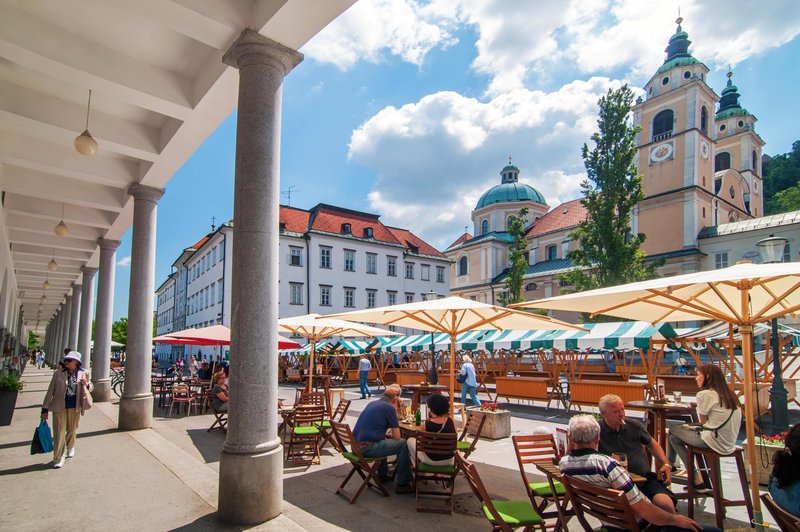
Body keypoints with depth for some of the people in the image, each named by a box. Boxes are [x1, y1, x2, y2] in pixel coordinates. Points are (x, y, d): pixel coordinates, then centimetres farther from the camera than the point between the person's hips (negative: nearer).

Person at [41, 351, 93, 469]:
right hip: (59, 406, -1)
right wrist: (45, 409, -1)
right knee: (59, 432, 0)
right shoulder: (58, 373, -3)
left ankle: (70, 447, 43)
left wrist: (86, 384, -13)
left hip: (75, 406, 1)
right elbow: (50, 391, 1)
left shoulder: (83, 373, -1)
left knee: (72, 430, 16)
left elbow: (90, 388, 12)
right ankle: (58, 458, 9)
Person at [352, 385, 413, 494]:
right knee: (403, 444, 1)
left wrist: (388, 433, 25)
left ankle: (382, 475, 42)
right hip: (367, 448, -9)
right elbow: (397, 437, -4)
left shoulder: (372, 403, 15)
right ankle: (402, 484, 7)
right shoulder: (389, 408, -8)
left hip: (355, 445, 9)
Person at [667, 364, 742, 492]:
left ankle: (697, 481, 11)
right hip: (729, 443, 8)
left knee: (674, 437, 7)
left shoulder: (704, 394, -14)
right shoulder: (729, 394, 10)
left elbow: (703, 421, -4)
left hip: (716, 442, -8)